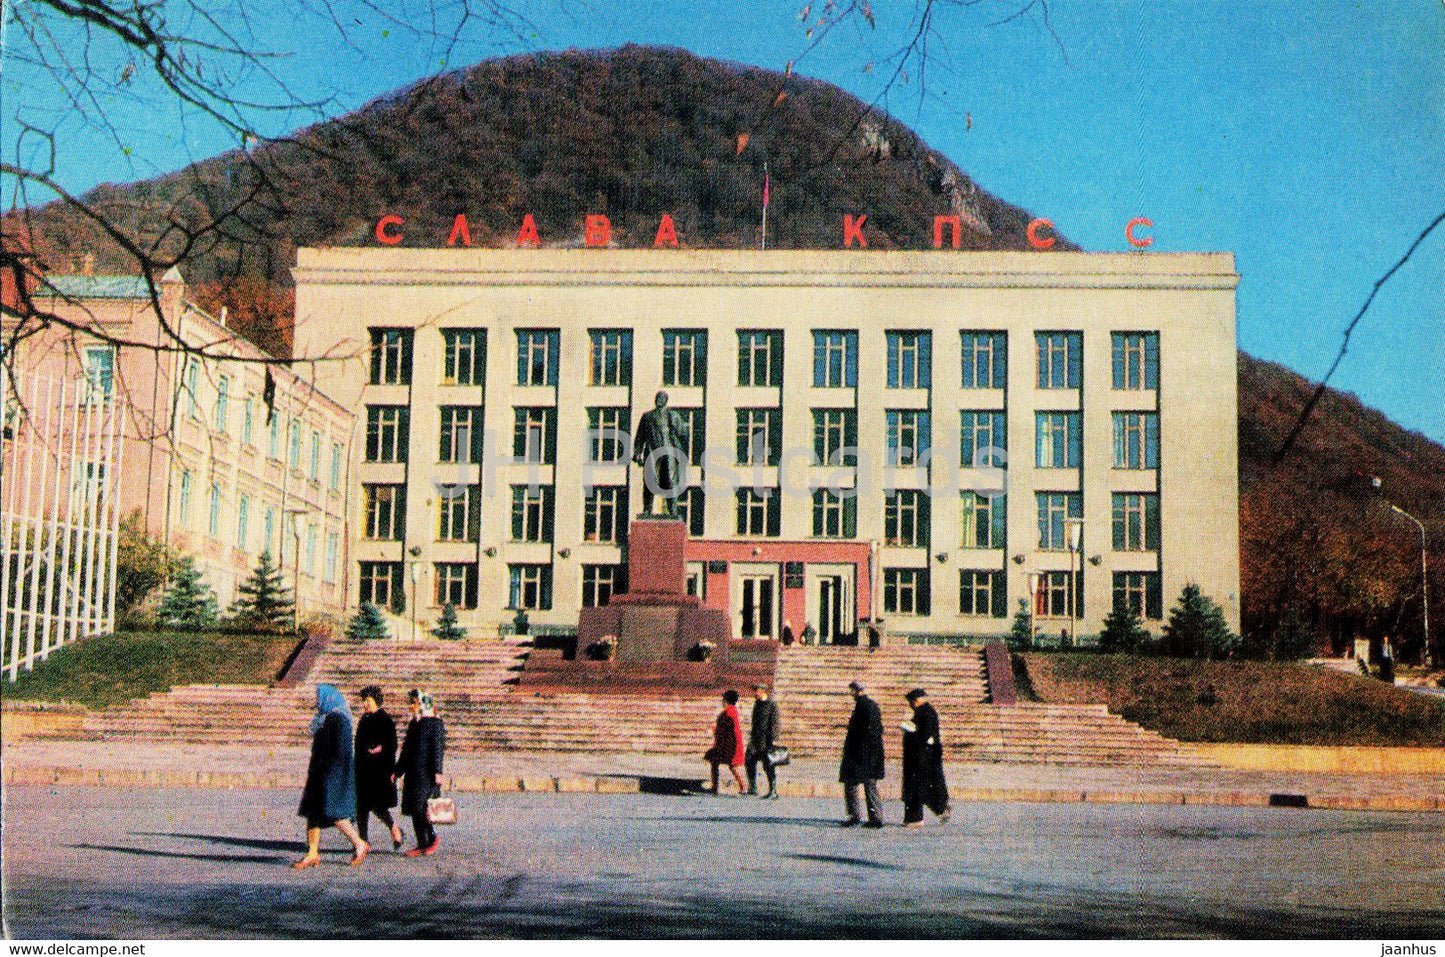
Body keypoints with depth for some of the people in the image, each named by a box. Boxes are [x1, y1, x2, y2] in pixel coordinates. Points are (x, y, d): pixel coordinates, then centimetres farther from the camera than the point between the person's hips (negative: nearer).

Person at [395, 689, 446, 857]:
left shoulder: (434, 723, -7)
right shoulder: (414, 724, 17)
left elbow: (437, 748, -13)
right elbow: (406, 751, 22)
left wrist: (437, 772, -19)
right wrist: (397, 772, 20)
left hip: (426, 774, -8)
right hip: (413, 773, 8)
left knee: (420, 808, -11)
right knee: (414, 810, 5)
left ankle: (432, 838, 8)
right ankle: (422, 844, 10)